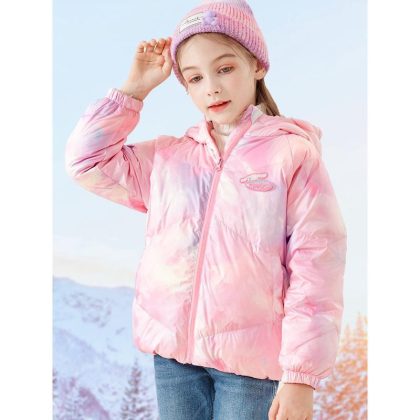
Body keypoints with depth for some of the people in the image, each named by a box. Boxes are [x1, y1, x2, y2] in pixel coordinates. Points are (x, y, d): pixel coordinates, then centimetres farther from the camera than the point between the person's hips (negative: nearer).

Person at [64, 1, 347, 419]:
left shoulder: (293, 153, -6)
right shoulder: (167, 157, 10)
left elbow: (315, 270, -9)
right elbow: (87, 161, 10)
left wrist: (301, 377, -13)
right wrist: (135, 87, 6)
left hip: (249, 355, -4)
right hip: (173, 351, 5)